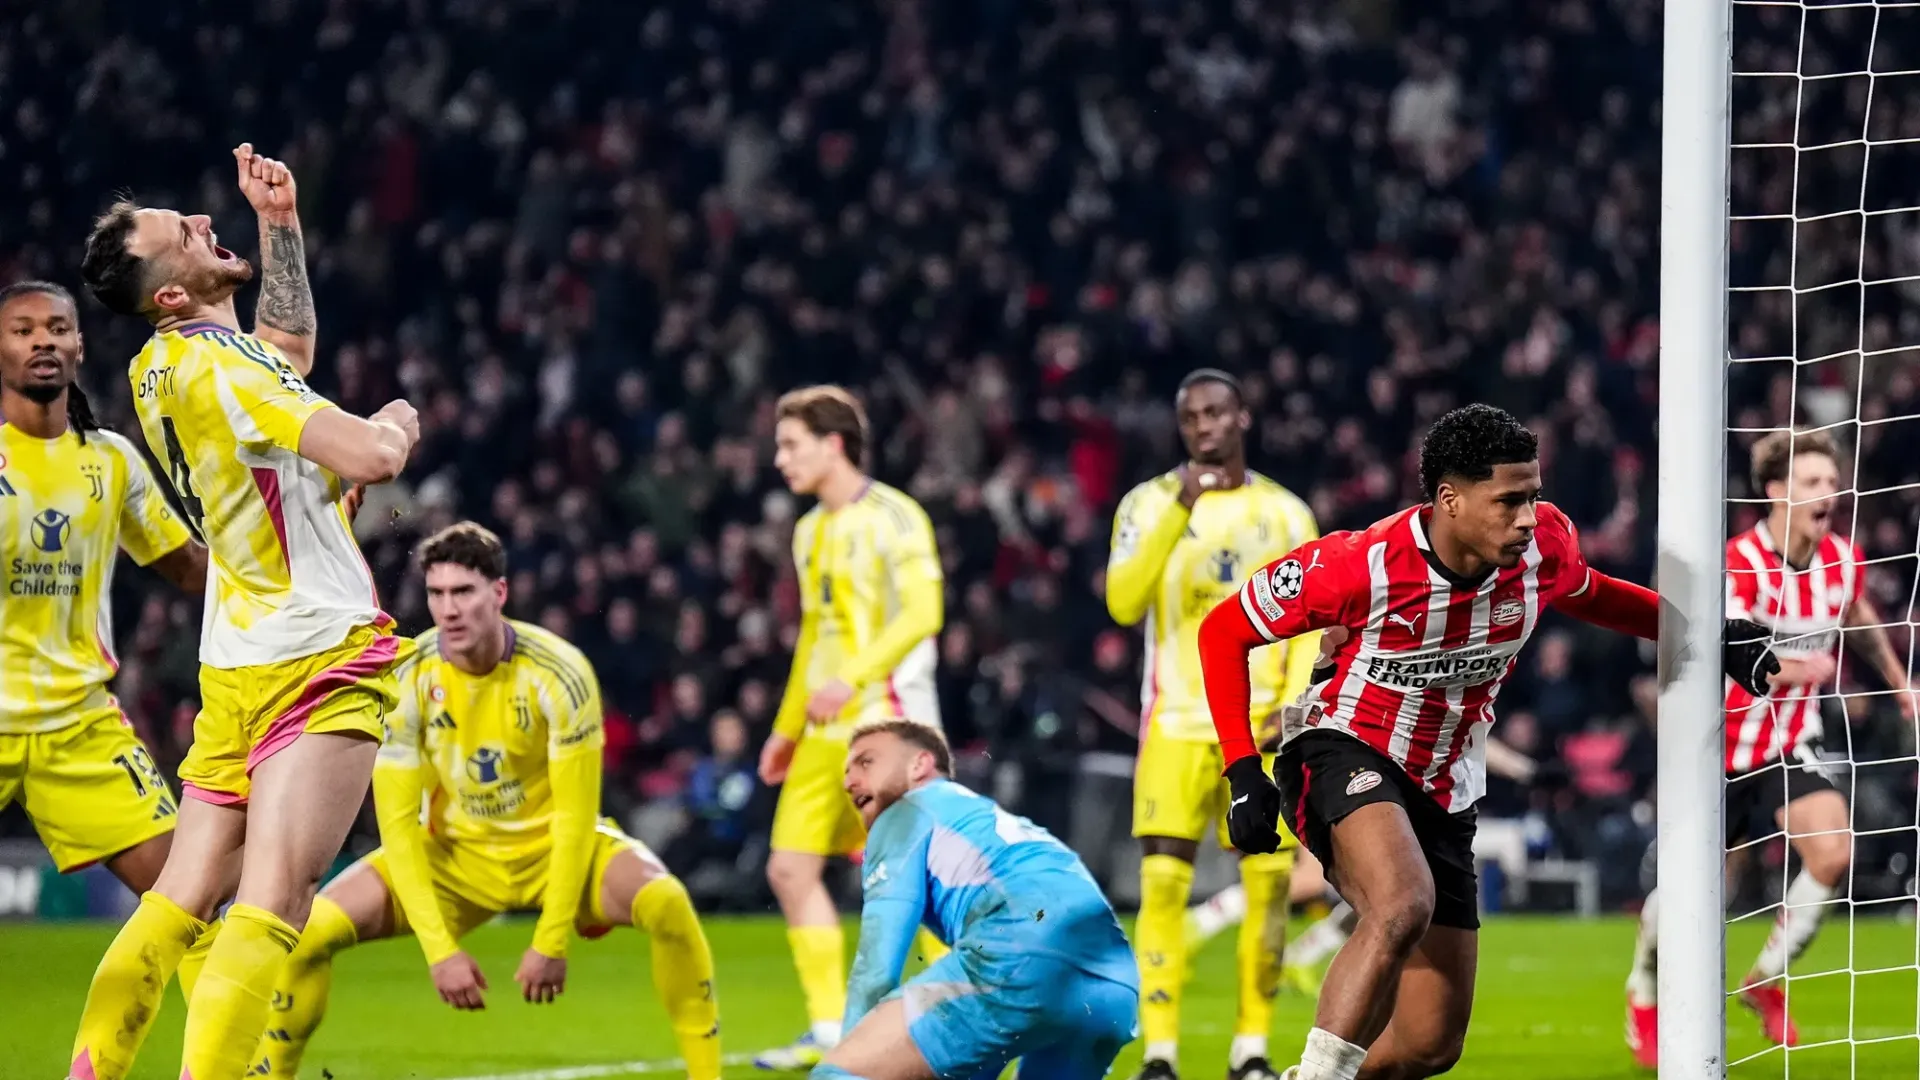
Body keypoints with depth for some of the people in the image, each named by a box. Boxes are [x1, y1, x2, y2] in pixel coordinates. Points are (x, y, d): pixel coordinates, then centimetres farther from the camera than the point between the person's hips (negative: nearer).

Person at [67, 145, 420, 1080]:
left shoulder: (163, 363, 12)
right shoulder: (211, 364, -16)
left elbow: (290, 345, 35)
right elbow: (367, 457, -24)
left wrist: (280, 223, 28)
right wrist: (398, 421, -1)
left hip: (239, 667, 9)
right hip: (313, 659, -9)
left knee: (176, 904, 11)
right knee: (271, 909, -17)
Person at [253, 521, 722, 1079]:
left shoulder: (558, 673, -23)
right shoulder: (408, 679, -18)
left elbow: (575, 814, -18)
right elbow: (397, 820, -15)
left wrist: (551, 943, -20)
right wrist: (439, 950, -21)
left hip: (554, 845, -2)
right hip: (453, 852, 2)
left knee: (665, 902, -32)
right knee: (312, 929, -20)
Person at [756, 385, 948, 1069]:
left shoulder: (893, 517, -9)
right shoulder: (811, 530, 17)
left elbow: (922, 613, -19)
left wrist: (854, 679, -28)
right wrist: (786, 729, 26)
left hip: (884, 720, -9)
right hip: (825, 730, 9)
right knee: (790, 868, 4)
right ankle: (829, 1029, 9)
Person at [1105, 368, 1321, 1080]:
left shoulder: (1286, 513, 8)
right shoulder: (1149, 503, 2)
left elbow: (1309, 623, 8)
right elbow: (1124, 603, -13)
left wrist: (1294, 703, -8)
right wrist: (1180, 511, -21)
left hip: (1264, 727, 2)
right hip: (1177, 722, -2)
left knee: (1269, 881, -3)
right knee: (1163, 881, -10)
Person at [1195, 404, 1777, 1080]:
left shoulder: (1543, 544, -10)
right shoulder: (1361, 566, -23)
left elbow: (1586, 595, 16)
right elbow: (1223, 632, -10)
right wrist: (1243, 773, -17)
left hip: (1440, 793, 6)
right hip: (1342, 755, -6)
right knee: (1405, 905, -38)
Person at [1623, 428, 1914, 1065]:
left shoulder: (1843, 561, -5)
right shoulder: (1740, 564, -23)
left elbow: (1860, 619, 20)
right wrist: (1792, 669, -55)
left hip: (1790, 748, 4)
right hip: (1721, 746, -4)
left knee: (1834, 851, -19)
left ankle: (1766, 982, 3)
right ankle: (1643, 990, 34)